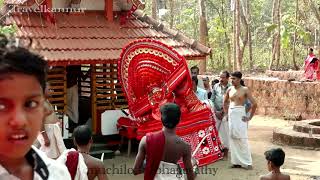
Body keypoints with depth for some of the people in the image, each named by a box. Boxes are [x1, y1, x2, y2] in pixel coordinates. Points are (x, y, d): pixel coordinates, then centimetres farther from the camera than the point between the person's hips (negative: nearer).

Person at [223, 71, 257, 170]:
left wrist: (249, 117, -8)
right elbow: (225, 102, 23)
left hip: (240, 115, -5)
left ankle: (247, 162, 1)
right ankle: (236, 161, 15)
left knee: (242, 139, -6)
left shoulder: (245, 90, -6)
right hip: (231, 115, 5)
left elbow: (254, 104, -10)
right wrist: (226, 113, 14)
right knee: (232, 138, 7)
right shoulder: (229, 89, 8)